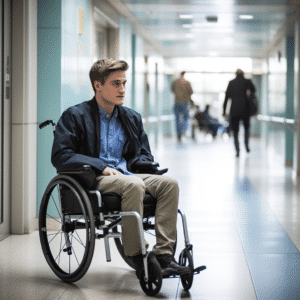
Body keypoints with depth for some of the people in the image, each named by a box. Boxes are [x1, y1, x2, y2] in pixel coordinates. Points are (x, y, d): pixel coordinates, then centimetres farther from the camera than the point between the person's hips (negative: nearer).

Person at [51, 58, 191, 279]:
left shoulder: (132, 118, 23)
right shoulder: (75, 116, 4)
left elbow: (144, 155, 28)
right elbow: (60, 156, -7)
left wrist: (142, 162, 1)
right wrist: (102, 167, -17)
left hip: (127, 175, 6)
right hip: (93, 179, -6)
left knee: (169, 183, -22)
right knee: (133, 184, -37)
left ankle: (163, 256, -29)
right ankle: (139, 259, -32)